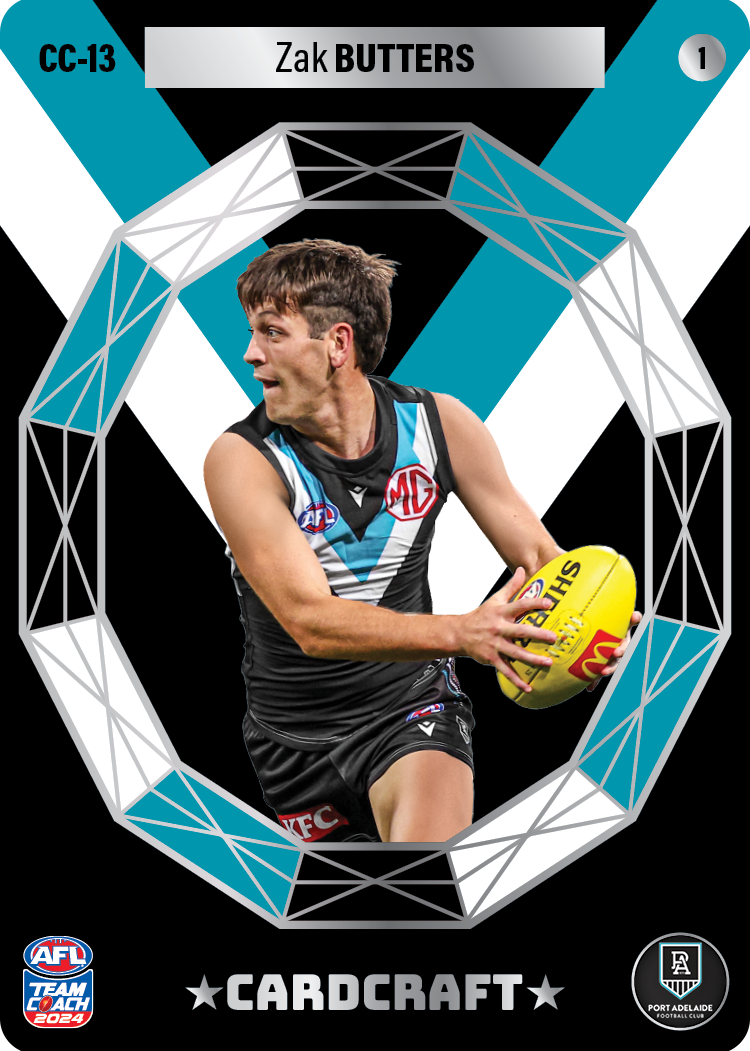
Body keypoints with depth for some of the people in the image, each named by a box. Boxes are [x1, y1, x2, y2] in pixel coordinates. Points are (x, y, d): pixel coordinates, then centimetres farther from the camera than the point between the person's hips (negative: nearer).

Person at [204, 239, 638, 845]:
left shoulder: (439, 423, -6)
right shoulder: (241, 460, -16)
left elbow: (538, 554, 0)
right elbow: (311, 622, -26)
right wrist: (460, 633, -40)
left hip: (413, 707, 0)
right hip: (294, 734, 1)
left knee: (428, 833, -28)